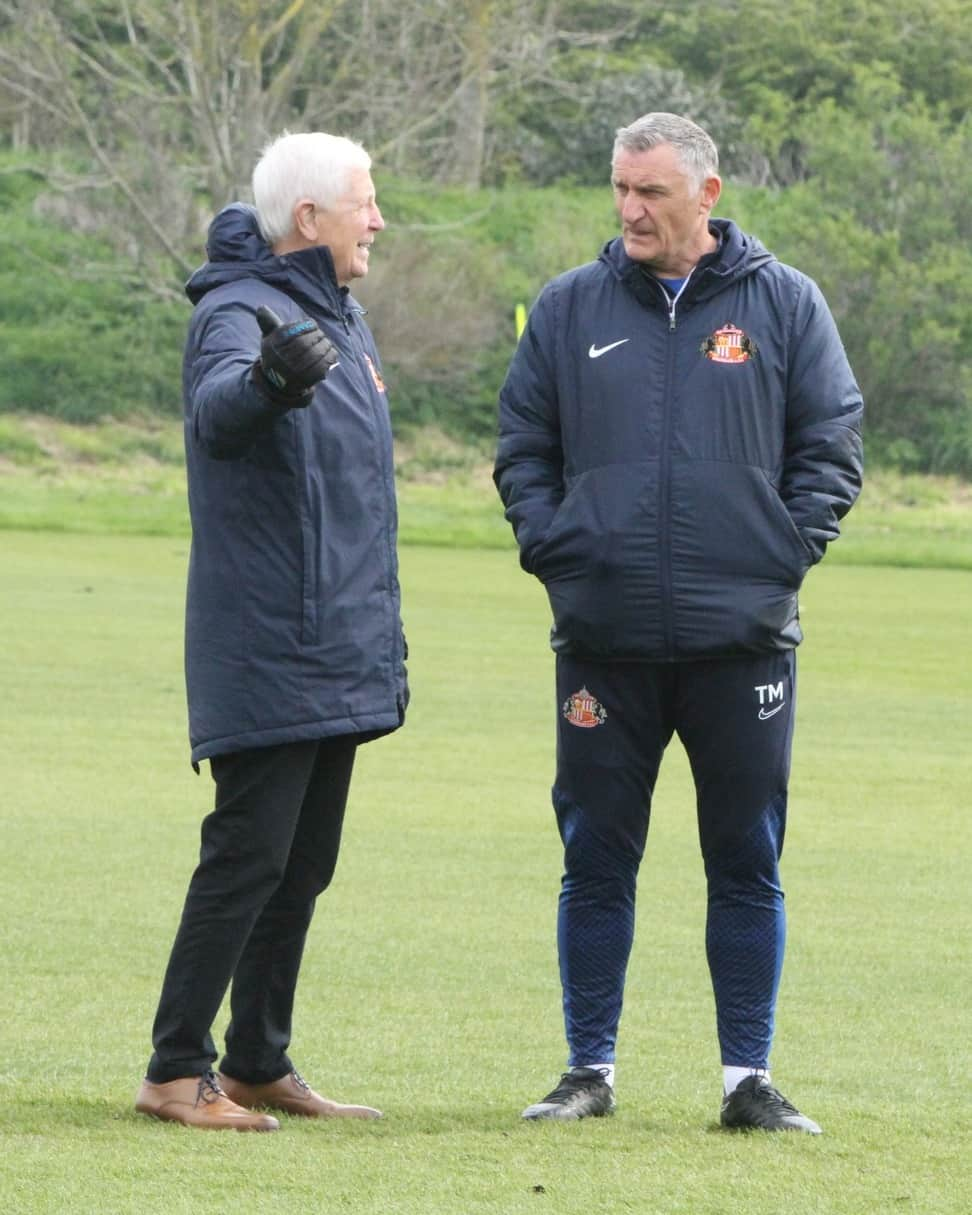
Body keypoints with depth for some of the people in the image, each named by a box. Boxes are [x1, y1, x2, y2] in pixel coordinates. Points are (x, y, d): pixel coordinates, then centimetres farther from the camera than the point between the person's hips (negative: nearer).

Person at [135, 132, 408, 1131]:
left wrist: (383, 634, 25)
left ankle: (260, 1065, 19)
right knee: (247, 857, -10)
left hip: (340, 662, 9)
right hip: (266, 661, -9)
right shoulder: (239, 313, -13)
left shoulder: (341, 320, 16)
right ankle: (176, 1071, -6)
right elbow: (217, 410, -36)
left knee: (303, 868, 12)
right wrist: (268, 380, -59)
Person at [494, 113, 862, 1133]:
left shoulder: (785, 304, 4)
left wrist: (788, 548, -6)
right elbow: (522, 448, 13)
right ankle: (589, 1070, 13)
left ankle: (749, 1080, 9)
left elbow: (831, 444, 6)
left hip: (744, 633, -1)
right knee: (597, 859, 4)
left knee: (747, 863, 3)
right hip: (605, 636, 1)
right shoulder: (569, 310, 8)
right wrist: (552, 544, -2)